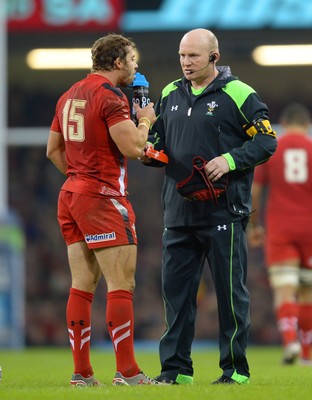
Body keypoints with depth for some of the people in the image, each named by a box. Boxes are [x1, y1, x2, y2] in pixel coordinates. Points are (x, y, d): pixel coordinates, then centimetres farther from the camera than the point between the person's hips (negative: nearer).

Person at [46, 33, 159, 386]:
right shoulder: (111, 96, -12)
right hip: (103, 198, -9)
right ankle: (127, 370, -10)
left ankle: (81, 371, 7)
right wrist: (145, 121, -1)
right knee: (121, 285, -7)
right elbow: (132, 148, -18)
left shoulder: (69, 95, 14)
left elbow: (53, 149, 21)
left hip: (70, 197, 9)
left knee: (82, 285, 8)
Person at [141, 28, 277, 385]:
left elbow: (266, 141, -6)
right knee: (176, 290, 6)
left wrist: (229, 160, -18)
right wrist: (150, 151, -1)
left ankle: (235, 369, 7)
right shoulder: (170, 95, 14)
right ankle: (176, 368, 13)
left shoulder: (238, 95, -5)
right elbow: (158, 140, 22)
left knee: (230, 292, 0)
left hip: (223, 212, -6)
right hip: (178, 212, 6)